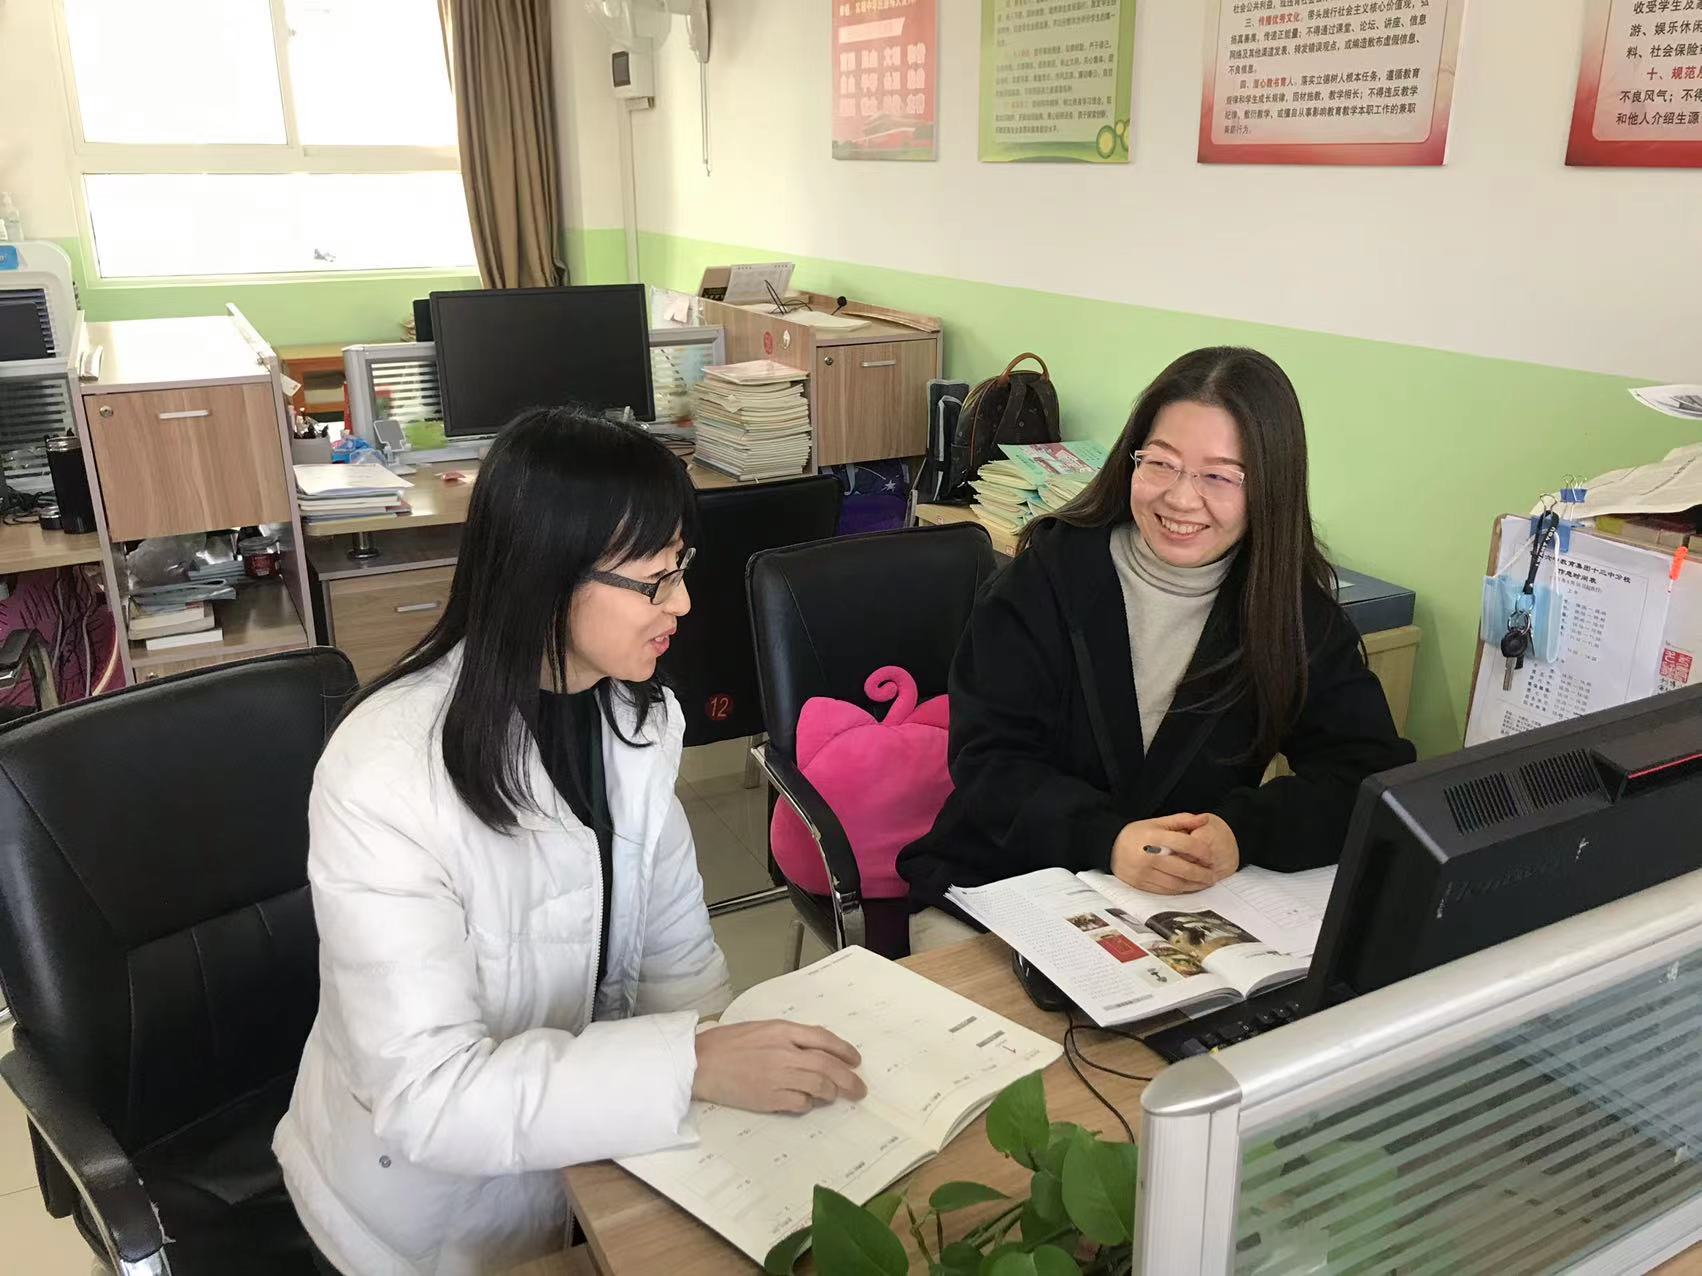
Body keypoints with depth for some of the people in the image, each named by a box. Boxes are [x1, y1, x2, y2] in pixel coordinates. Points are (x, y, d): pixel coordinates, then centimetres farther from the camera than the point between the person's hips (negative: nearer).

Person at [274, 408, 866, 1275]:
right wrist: (693, 1066, -36)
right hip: (445, 1186, -5)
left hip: (590, 1129, 5)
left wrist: (738, 1073, -17)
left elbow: (676, 957, -2)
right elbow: (429, 1097, -29)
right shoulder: (385, 778, -29)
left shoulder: (637, 717, -8)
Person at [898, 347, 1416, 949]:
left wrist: (1244, 832, -28)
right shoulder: (1050, 573, -7)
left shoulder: (1294, 609, -2)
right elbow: (988, 761, -12)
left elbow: (1375, 770, -9)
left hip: (1183, 907, 3)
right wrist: (1107, 839, -30)